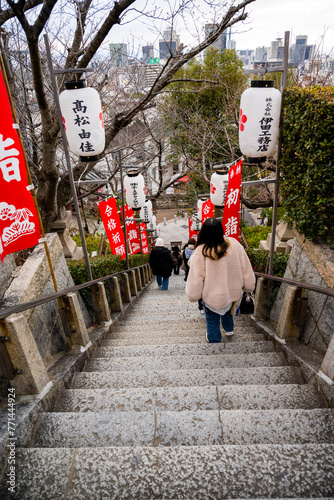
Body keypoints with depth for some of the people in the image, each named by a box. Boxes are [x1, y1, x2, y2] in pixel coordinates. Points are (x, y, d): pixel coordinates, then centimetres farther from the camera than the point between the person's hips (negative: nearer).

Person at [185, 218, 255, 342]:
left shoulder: (200, 253, -26)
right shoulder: (234, 244, -18)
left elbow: (195, 278, -18)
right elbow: (245, 268, -7)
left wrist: (193, 295, -1)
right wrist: (248, 285, 9)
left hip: (212, 296, -4)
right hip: (232, 291, 5)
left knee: (212, 320, 21)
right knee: (227, 310, 35)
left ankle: (214, 339, 41)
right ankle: (229, 329, 59)